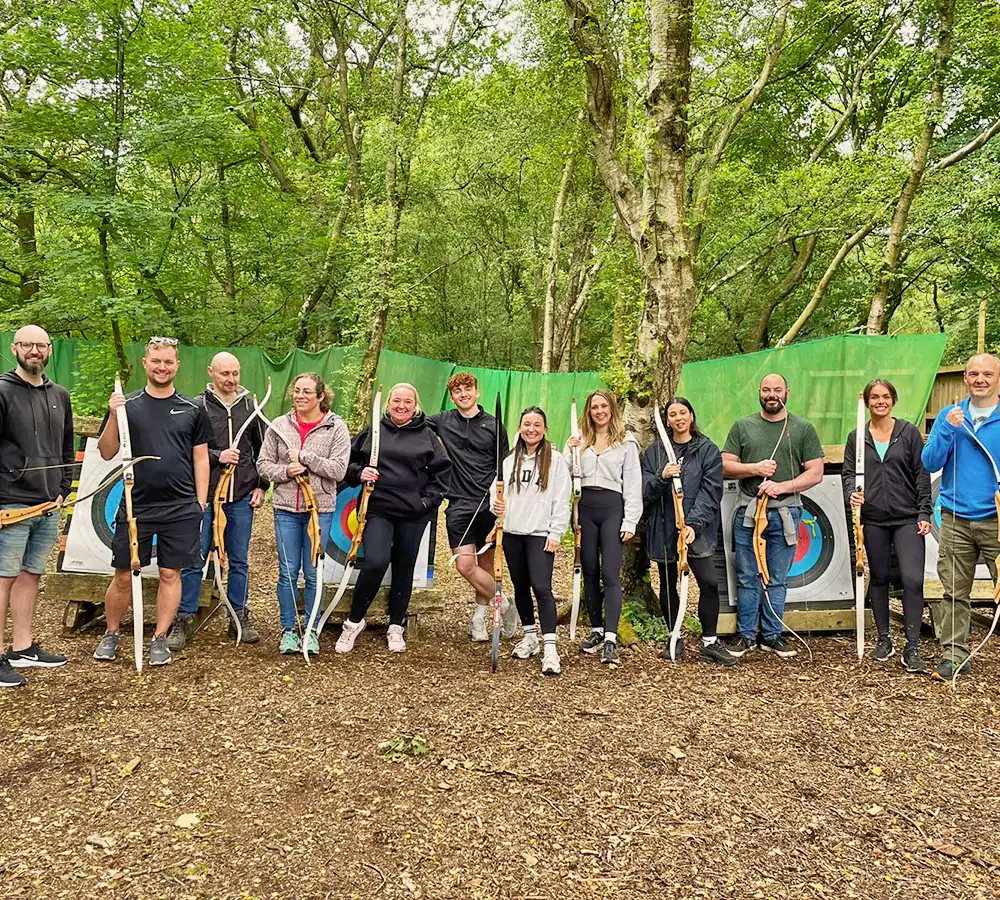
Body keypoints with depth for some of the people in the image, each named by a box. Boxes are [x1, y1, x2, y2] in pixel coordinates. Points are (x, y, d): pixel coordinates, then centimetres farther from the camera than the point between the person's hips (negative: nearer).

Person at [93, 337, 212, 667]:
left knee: (170, 574, 5)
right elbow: (106, 453, 3)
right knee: (124, 576, 6)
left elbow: (200, 458, 9)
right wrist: (113, 416, -12)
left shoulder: (192, 409, 6)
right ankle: (110, 634, 28)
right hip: (135, 506, 0)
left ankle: (160, 639, 19)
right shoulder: (127, 404, 4)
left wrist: (201, 502, 3)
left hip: (181, 508, 0)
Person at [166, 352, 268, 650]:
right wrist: (217, 456, -16)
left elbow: (261, 450, 13)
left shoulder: (250, 406, 8)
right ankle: (184, 621, 13)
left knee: (239, 560, 10)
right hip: (204, 495, -2)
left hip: (242, 497, 3)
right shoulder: (198, 406, -1)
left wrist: (261, 486, 7)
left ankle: (240, 618, 21)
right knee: (194, 560, 2)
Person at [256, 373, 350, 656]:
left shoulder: (336, 427, -3)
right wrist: (285, 471, -13)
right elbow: (263, 464, 6)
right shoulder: (279, 426, 4)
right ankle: (289, 629, 21)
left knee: (314, 574, 7)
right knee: (288, 572, 7)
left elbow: (339, 470, -12)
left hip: (320, 509, -2)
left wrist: (304, 457, -15)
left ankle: (311, 630, 22)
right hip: (286, 508, 2)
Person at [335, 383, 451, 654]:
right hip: (378, 509, -2)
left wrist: (429, 500, -3)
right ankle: (354, 621, 4)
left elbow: (442, 470, 7)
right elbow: (349, 462, 12)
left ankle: (396, 627, 26)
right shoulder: (372, 431, 5)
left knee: (404, 568, 10)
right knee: (375, 563, -17)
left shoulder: (427, 436, 6)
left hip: (413, 514, 2)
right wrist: (359, 474, -8)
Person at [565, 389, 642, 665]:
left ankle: (610, 640, -10)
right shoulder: (580, 439, 13)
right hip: (585, 507, 4)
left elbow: (633, 483, 1)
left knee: (610, 574, -9)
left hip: (612, 507, -3)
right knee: (589, 572, 9)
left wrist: (630, 521, -6)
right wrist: (568, 451, -4)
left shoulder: (626, 441, 4)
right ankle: (596, 630, 21)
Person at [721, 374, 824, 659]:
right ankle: (746, 635, 16)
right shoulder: (742, 426, 9)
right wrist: (755, 468, -11)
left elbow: (815, 473, 2)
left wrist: (783, 486, -12)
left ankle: (772, 635, 19)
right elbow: (725, 466, 6)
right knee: (747, 578, 6)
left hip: (785, 513, 0)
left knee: (777, 579, 7)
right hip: (747, 511, 1)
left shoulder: (803, 428, 7)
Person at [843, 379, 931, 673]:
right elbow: (848, 472, 8)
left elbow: (922, 475, 3)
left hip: (907, 518, -2)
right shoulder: (857, 437, 8)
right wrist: (851, 492, -14)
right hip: (873, 519, 2)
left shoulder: (909, 433, 4)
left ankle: (911, 649, -2)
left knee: (913, 580, -11)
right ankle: (883, 639, 25)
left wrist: (924, 513, -2)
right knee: (879, 578, 11)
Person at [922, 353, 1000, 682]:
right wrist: (948, 429, -13)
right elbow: (929, 463, 1)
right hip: (956, 520, 2)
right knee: (955, 593, 6)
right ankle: (954, 655, 15)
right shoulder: (949, 415, 8)